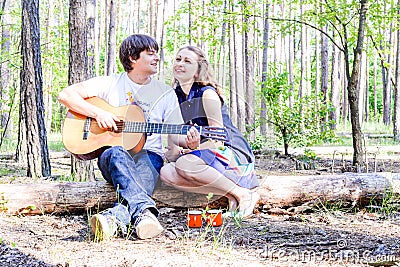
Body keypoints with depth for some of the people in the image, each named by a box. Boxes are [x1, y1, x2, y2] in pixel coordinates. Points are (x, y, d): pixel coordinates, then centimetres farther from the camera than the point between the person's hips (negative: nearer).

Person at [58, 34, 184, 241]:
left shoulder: (166, 94, 15)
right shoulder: (110, 84, 8)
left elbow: (174, 136, 11)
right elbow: (66, 95, 1)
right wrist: (98, 113, -12)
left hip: (149, 156, 1)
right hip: (110, 155, -1)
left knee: (143, 175, -37)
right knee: (117, 154, -39)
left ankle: (114, 218, -64)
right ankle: (144, 212, -59)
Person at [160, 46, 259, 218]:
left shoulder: (207, 94, -12)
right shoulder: (175, 96, 9)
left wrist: (195, 148, -33)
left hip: (233, 155, -7)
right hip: (205, 156, 7)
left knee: (185, 163, -34)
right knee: (166, 173, -20)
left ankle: (243, 193, -18)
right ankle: (231, 197, -15)